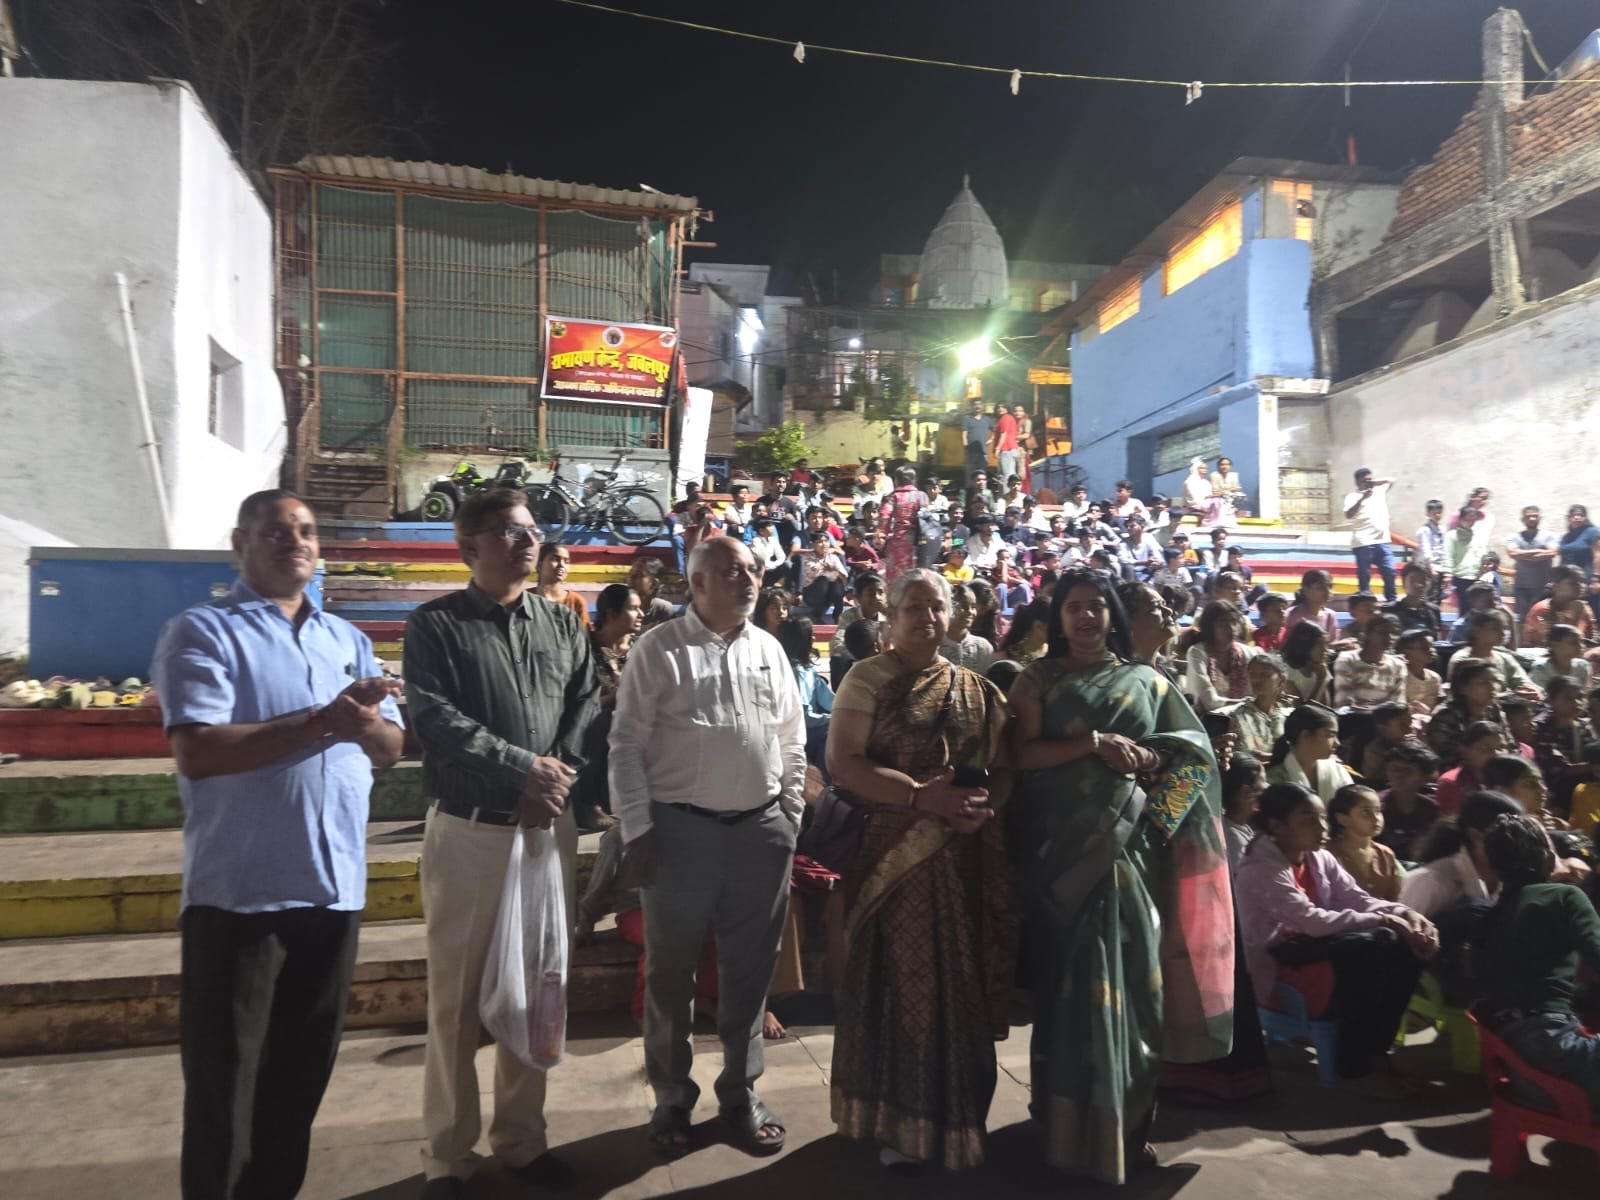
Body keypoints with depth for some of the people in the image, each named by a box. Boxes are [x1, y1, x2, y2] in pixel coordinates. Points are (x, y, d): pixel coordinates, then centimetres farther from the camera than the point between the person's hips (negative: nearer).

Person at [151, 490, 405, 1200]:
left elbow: (390, 749, 7)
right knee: (225, 1077, 8)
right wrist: (322, 721, -20)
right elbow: (197, 750, -19)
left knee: (302, 1069, 18)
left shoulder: (348, 640, 11)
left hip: (333, 887, 6)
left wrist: (365, 722, -15)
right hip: (239, 892, -5)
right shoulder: (202, 632, -6)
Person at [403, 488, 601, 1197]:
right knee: (455, 997, 7)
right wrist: (524, 770, -16)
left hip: (551, 829, 4)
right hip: (467, 831, -3)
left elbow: (587, 712, 4)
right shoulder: (435, 625, -2)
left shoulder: (564, 626, 10)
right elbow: (436, 721, -14)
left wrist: (557, 778, -12)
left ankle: (522, 1139, 29)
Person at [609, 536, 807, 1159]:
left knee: (749, 972, 13)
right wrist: (637, 831, -9)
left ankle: (740, 1094, 31)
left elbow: (792, 742, 12)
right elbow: (627, 744, -6)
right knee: (670, 971, 10)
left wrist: (790, 819, 8)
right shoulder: (658, 650, -5)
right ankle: (672, 1099, 29)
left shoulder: (769, 650, 8)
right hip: (679, 828, -3)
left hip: (761, 829, 4)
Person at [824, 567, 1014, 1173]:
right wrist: (922, 795, -21)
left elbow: (1003, 767, 11)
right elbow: (842, 762, -13)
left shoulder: (977, 689, 11)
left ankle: (955, 1113, 30)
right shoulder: (868, 679, -3)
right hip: (897, 856, -4)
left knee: (962, 985, 11)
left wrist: (986, 804, -11)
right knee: (903, 983, 4)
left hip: (968, 859, 4)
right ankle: (901, 1121, 21)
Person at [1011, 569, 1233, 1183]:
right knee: (1071, 978, 2)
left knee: (1126, 973, 3)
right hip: (1063, 845, -1)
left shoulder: (1144, 680, 10)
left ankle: (1124, 1119, 18)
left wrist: (1146, 756, -11)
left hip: (1129, 843, 2)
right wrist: (1092, 744, -17)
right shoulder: (1039, 680, 5)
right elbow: (1023, 753, -6)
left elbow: (1196, 748, 7)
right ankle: (1069, 1120, 14)